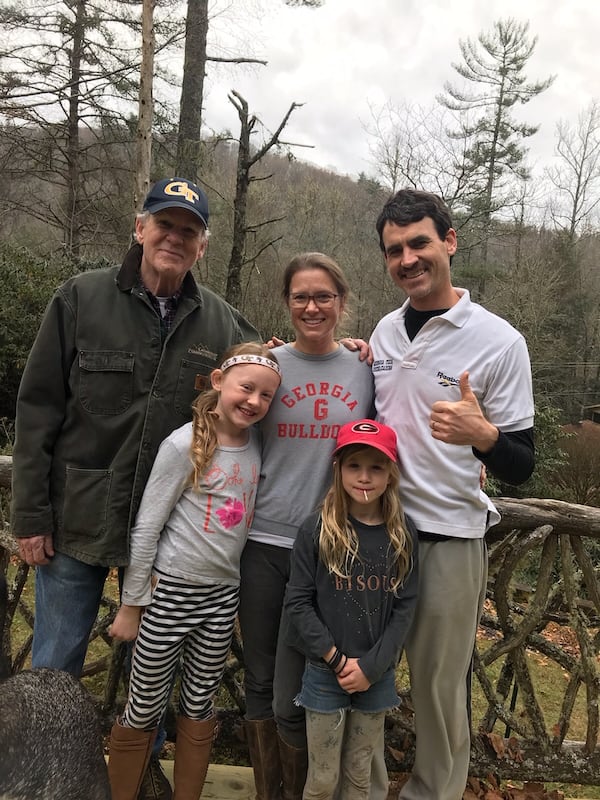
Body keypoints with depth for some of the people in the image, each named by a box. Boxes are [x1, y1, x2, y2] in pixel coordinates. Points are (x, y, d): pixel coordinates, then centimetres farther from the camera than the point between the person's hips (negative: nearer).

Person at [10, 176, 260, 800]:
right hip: (78, 516, -1)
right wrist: (31, 514, -7)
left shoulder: (221, 322, 0)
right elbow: (37, 410, -5)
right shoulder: (82, 298, -5)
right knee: (57, 657, 14)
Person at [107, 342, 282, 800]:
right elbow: (145, 529, -10)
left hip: (223, 595, 4)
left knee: (200, 709, 16)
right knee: (146, 711, 10)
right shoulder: (184, 445, -15)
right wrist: (131, 604, -6)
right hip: (170, 594, -4)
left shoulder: (258, 444, -1)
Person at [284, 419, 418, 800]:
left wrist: (371, 666, -10)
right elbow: (298, 602, -8)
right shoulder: (317, 530, -9)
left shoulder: (403, 533, -4)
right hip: (325, 675, -2)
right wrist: (337, 660, -12)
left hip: (378, 677, 2)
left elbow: (405, 606, -3)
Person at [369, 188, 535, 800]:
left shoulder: (499, 341, -10)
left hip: (449, 537, -5)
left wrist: (482, 436, -30)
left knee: (439, 686, 10)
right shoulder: (385, 330, 6)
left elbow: (522, 467, -9)